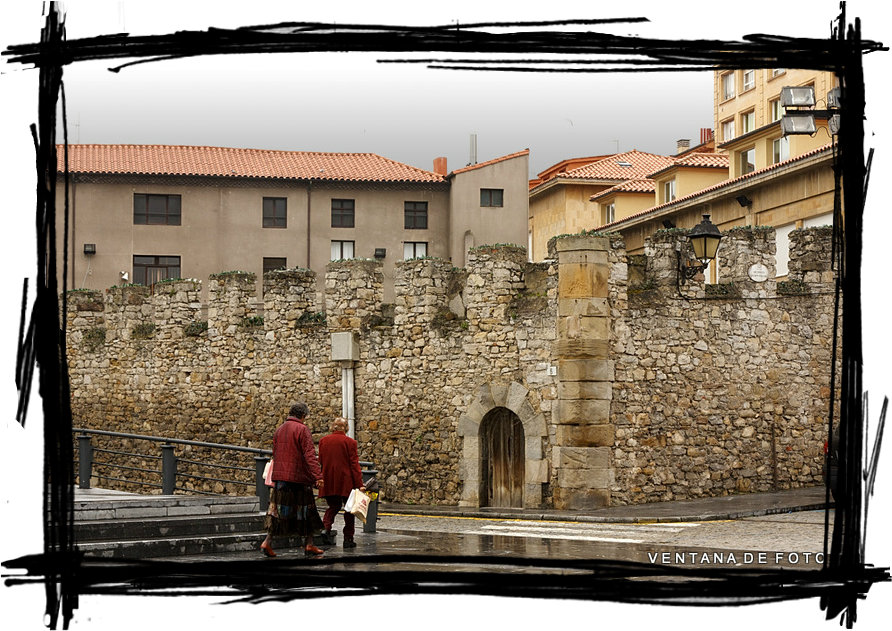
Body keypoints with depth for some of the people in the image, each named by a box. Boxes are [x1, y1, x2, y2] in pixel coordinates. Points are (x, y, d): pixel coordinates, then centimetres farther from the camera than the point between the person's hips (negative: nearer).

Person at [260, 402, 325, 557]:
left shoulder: (279, 430, 14)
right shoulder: (302, 429, -9)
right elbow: (309, 455, -18)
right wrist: (318, 476, -21)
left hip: (279, 476, 6)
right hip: (298, 477, -6)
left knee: (277, 510, 9)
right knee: (306, 510, 5)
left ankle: (268, 542, -2)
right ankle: (308, 545, 9)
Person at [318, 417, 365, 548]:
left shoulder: (323, 441, 2)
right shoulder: (350, 442, -9)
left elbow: (320, 461, 11)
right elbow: (354, 465, -9)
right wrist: (359, 484, -8)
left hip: (328, 482, 4)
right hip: (346, 482, -4)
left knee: (333, 506, 17)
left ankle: (326, 528, -9)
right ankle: (348, 539, 8)